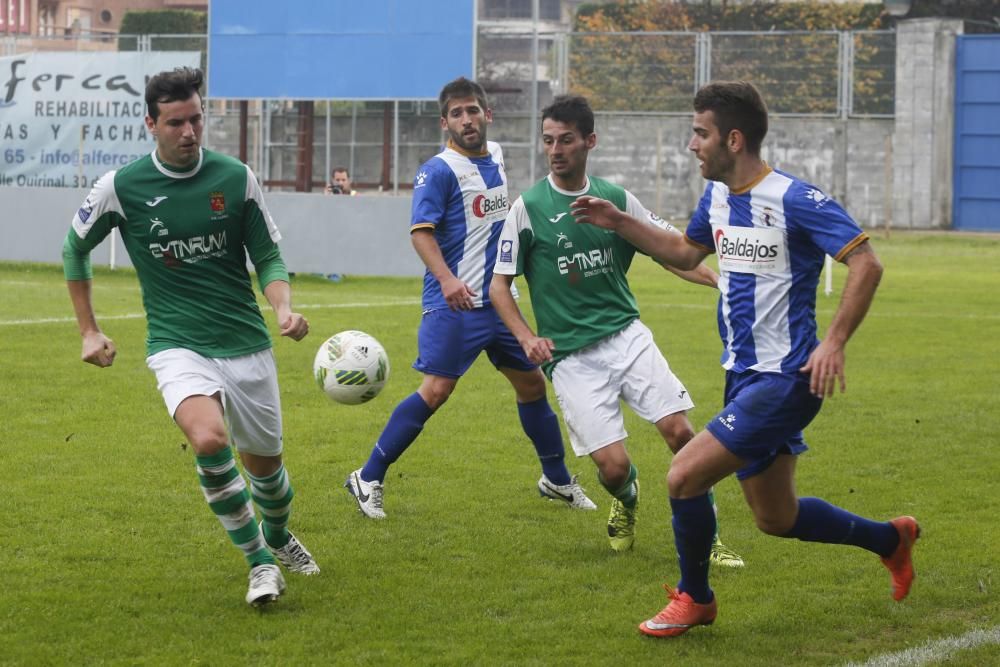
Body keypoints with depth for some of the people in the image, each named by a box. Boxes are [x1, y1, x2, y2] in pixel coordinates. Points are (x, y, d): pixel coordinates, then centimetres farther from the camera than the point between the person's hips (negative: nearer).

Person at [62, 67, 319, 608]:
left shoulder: (235, 178, -2)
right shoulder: (120, 187, -5)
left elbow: (268, 257, 7)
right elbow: (75, 250, 12)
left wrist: (284, 308, -13)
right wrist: (88, 330, 12)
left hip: (246, 344, 2)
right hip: (177, 346, -2)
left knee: (265, 463, 11)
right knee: (208, 440, -29)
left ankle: (278, 538, 47)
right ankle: (259, 561, -10)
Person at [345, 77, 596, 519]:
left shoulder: (495, 155, 11)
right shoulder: (439, 170, -12)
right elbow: (421, 230, -22)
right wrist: (446, 279, -37)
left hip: (499, 298, 8)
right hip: (455, 302, -7)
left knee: (531, 383, 14)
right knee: (436, 390, -14)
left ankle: (556, 480, 30)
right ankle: (368, 479, -5)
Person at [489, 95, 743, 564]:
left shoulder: (617, 199, 5)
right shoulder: (528, 207, -4)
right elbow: (499, 285, 1)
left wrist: (720, 280, -6)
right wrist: (527, 338, -14)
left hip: (626, 335, 3)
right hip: (570, 356, -3)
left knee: (679, 431, -13)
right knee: (613, 465, -12)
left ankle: (706, 538, 5)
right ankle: (626, 501, 26)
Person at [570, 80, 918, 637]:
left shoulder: (794, 200, -18)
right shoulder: (717, 198, 8)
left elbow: (867, 263, -20)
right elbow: (686, 252, 27)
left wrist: (835, 342, -27)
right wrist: (620, 223, 17)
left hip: (783, 381, -9)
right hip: (743, 376, 9)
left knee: (685, 475, -15)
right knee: (776, 518, 15)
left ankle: (695, 598, 8)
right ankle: (891, 539, 38)